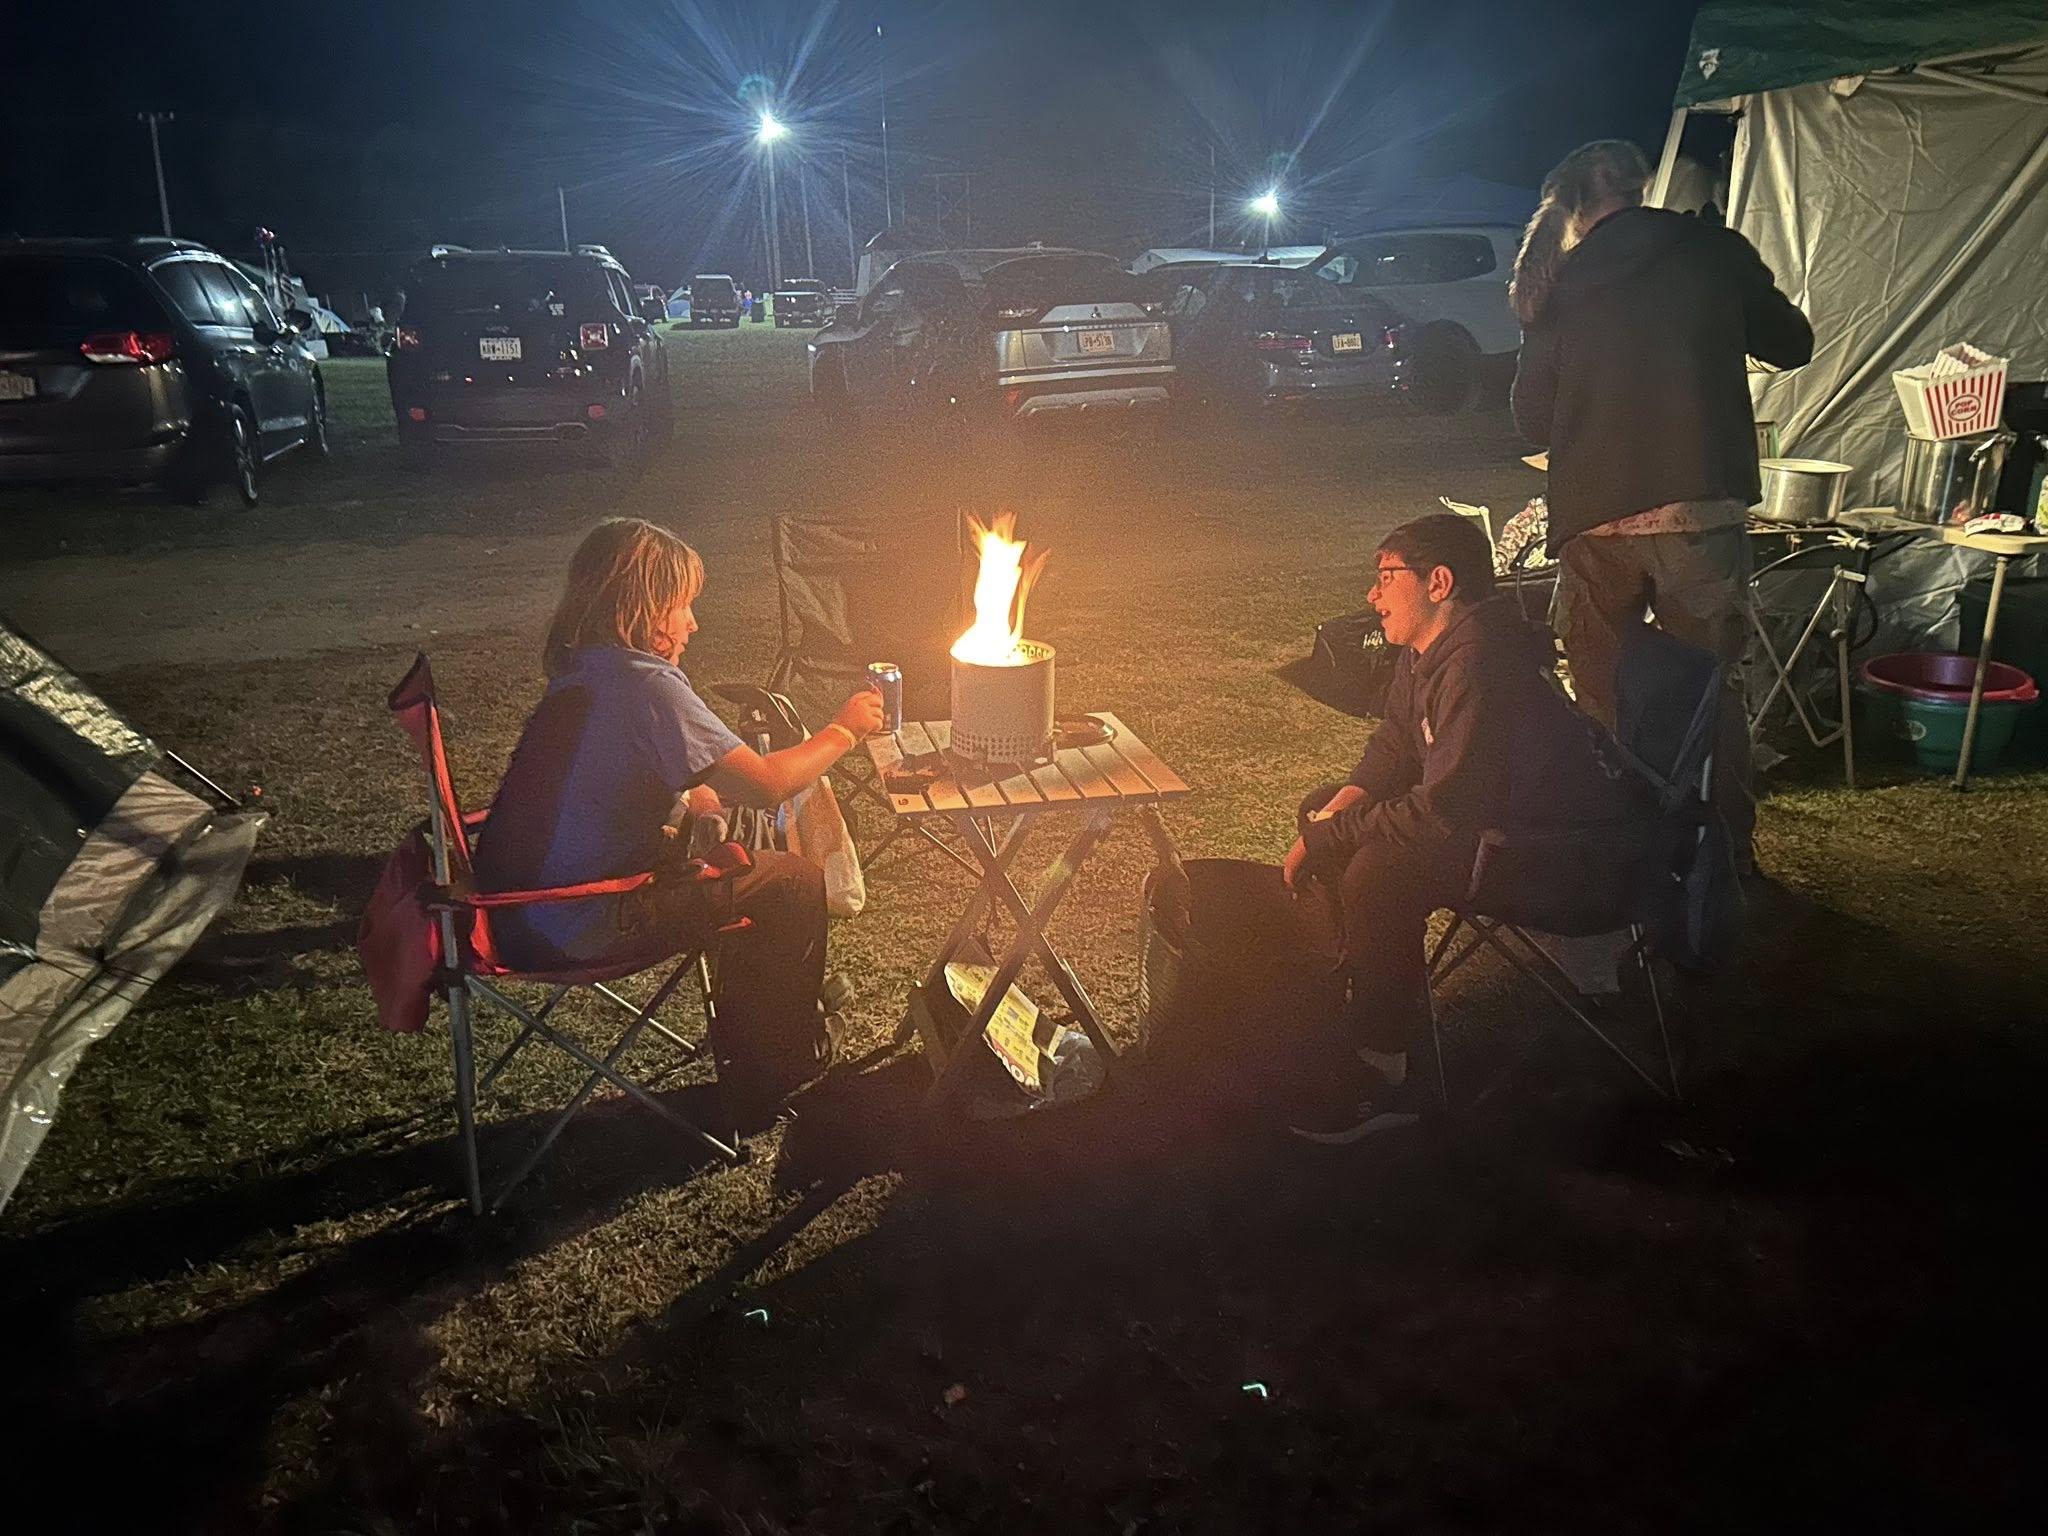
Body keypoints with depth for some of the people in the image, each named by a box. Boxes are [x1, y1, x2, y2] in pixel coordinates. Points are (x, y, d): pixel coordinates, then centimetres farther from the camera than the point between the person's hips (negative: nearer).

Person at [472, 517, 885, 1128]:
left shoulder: (579, 672, 9)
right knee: (793, 883, 0)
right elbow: (765, 785, -19)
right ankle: (773, 1080, 17)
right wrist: (842, 730, -4)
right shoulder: (648, 684, -19)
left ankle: (747, 1060, 33)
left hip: (520, 910, 9)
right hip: (577, 929, -9)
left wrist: (685, 800, 10)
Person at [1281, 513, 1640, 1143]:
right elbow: (1396, 748, 14)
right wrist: (1334, 813, -5)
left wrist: (1328, 837, -21)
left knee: (1377, 874, -30)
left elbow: (1444, 812, -32)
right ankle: (1341, 994, 12)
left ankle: (1386, 1081, -15)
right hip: (1495, 808, 11)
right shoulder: (1425, 647, 2)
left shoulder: (1477, 660, -29)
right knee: (1322, 809, 7)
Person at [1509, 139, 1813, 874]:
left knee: (1601, 696, 13)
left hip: (1594, 519, 1)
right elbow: (1791, 344, 16)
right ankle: (1727, 857, 16)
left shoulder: (1561, 284, 5)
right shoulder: (1713, 251, 3)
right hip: (1701, 510, -1)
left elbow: (1533, 415, 7)